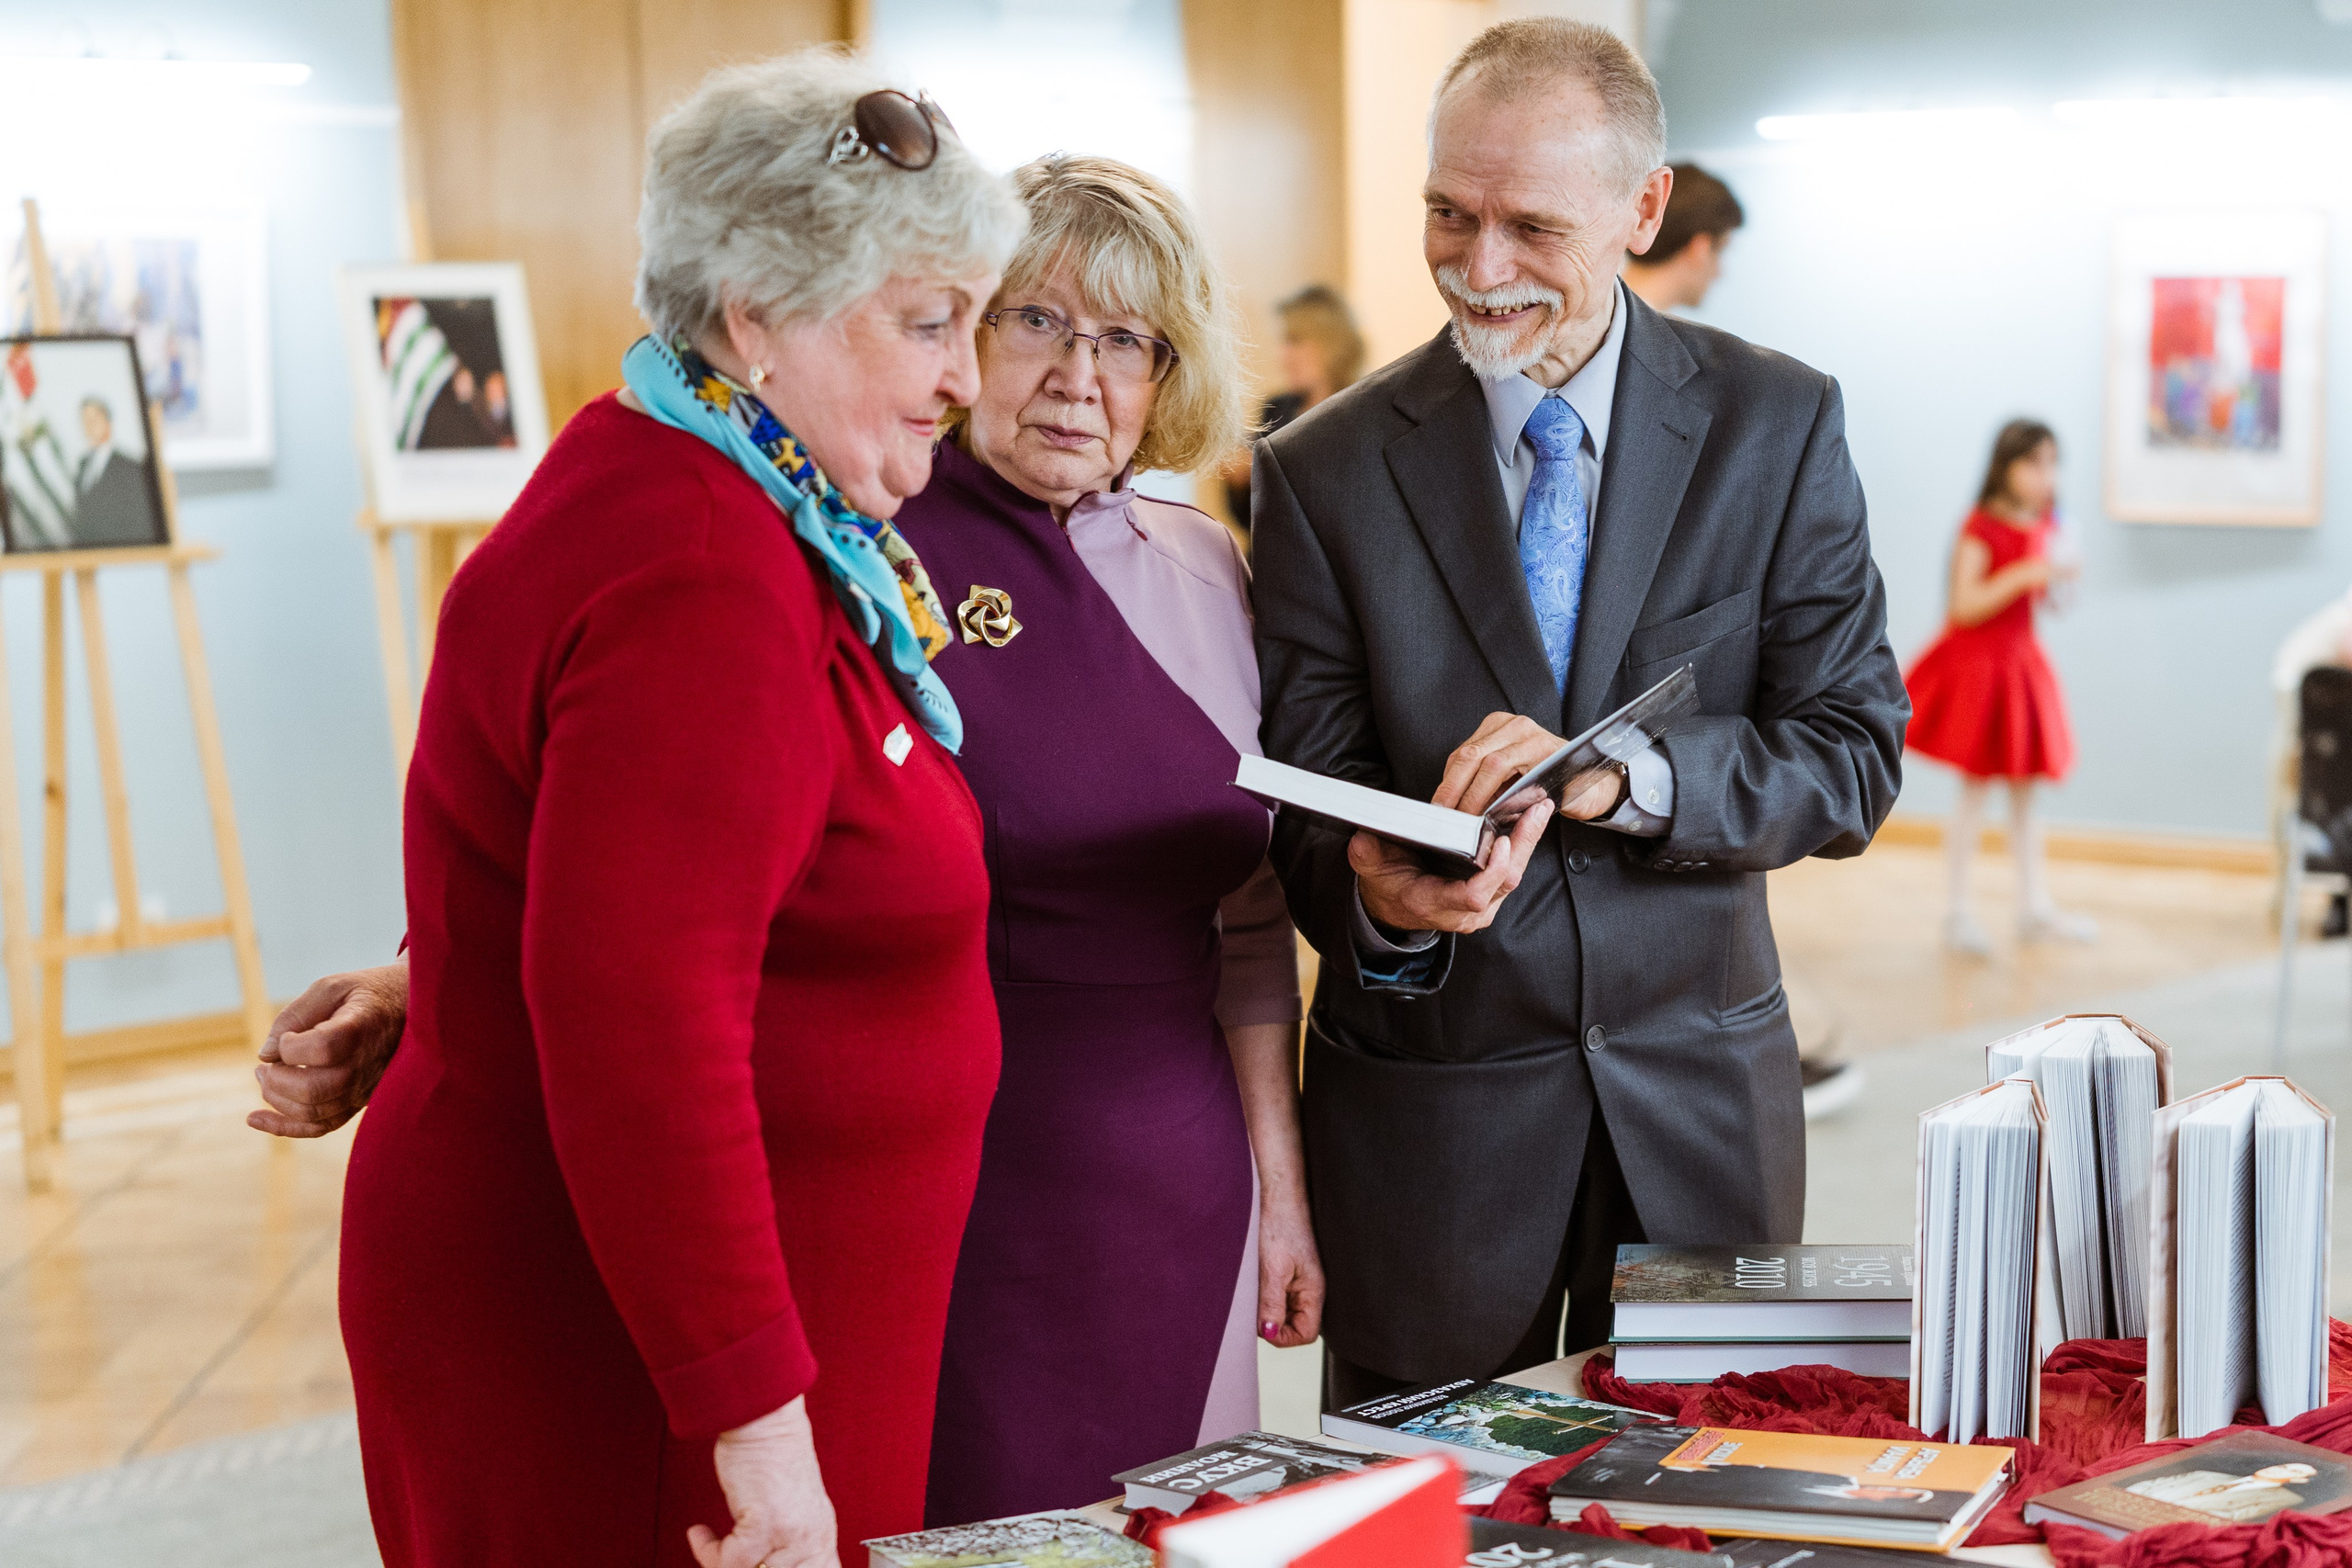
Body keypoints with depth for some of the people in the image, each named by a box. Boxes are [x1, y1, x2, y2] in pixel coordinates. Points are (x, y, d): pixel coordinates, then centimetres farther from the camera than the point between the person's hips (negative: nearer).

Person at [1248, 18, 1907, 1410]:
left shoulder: (1779, 426, -2)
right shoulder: (1325, 471, -4)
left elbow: (1856, 756, -7)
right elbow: (1309, 811, -4)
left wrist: (1613, 776, -24)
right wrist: (1375, 891, -28)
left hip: (1700, 1099, 1)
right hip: (1429, 1120, -1)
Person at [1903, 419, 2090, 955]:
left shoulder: (2042, 526, 6)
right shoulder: (1983, 528, -16)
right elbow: (1965, 605, -23)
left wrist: (2058, 577, -5)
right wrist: (2025, 574, -30)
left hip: (2021, 661, 7)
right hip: (1976, 663, -7)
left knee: (2024, 790, 11)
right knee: (1974, 789, -1)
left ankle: (2035, 907, 19)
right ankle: (1956, 912, 8)